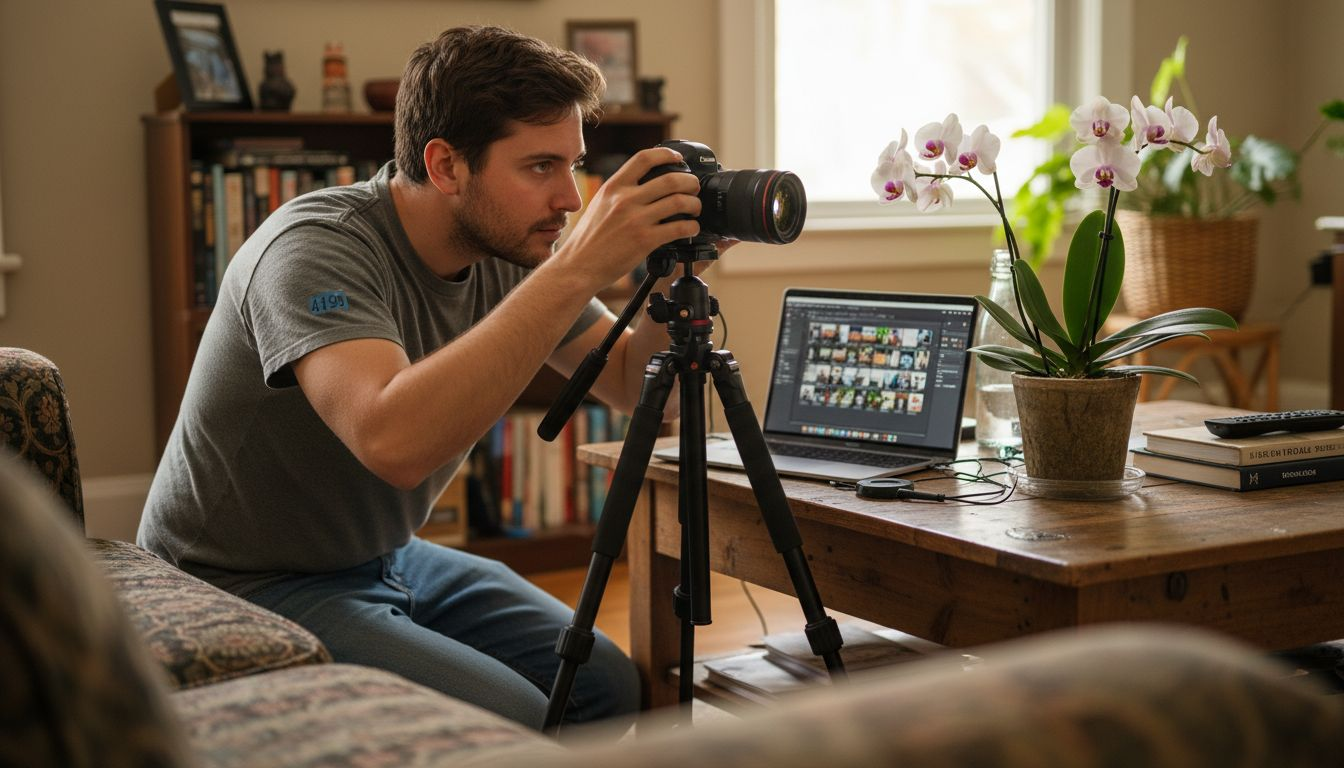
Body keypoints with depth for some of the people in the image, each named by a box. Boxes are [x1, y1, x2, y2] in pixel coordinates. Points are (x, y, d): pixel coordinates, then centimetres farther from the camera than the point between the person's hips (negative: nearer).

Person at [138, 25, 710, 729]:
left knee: (607, 686, -4)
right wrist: (576, 270, -44)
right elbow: (394, 441, -45)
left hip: (388, 558, 8)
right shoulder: (315, 247, -27)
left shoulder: (507, 252, -4)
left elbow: (639, 391, 4)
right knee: (517, 724, -23)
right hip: (249, 589, -7)